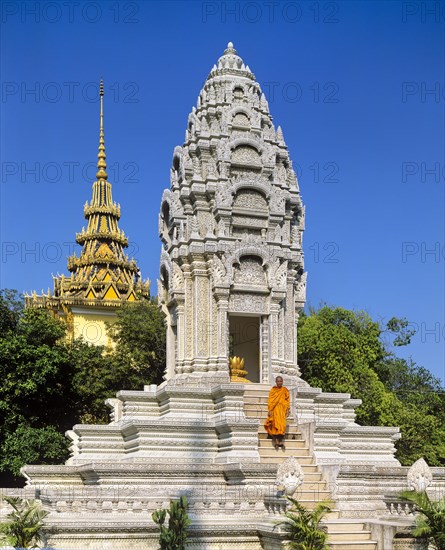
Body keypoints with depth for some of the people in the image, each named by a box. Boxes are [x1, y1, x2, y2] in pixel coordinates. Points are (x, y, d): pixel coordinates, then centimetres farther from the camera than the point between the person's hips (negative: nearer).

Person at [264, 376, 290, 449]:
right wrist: (270, 410, -7)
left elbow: (288, 400, 7)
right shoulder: (273, 390, 3)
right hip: (274, 410, -1)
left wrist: (288, 410, 0)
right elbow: (270, 401, 1)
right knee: (275, 425, -5)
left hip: (282, 410, 1)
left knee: (282, 425, -3)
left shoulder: (285, 390, 7)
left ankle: (281, 441, 0)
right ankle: (275, 442, -2)